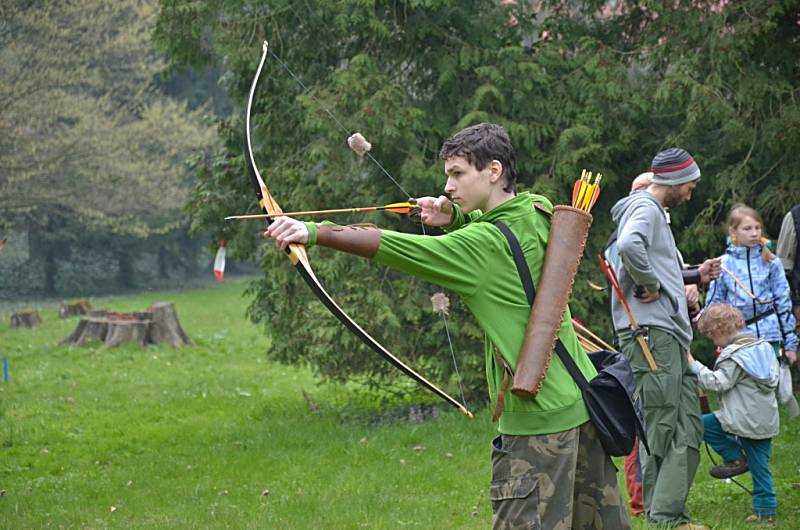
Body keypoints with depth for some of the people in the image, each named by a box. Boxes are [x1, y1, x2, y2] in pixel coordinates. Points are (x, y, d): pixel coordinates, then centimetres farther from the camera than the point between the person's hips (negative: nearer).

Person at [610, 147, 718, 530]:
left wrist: (695, 273, 28)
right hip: (651, 333, -11)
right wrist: (650, 285, -19)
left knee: (687, 429, 9)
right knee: (660, 429, -9)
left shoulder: (654, 212, 24)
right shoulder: (645, 209, -9)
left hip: (671, 336, 11)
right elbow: (629, 245, -31)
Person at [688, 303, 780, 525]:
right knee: (760, 466, 11)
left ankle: (736, 458, 5)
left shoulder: (734, 355, -13)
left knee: (702, 423, 2)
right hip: (766, 421, 8)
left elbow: (718, 383, -20)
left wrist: (693, 365, -15)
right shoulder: (763, 347, 14)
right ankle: (766, 510, 9)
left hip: (745, 420, -8)